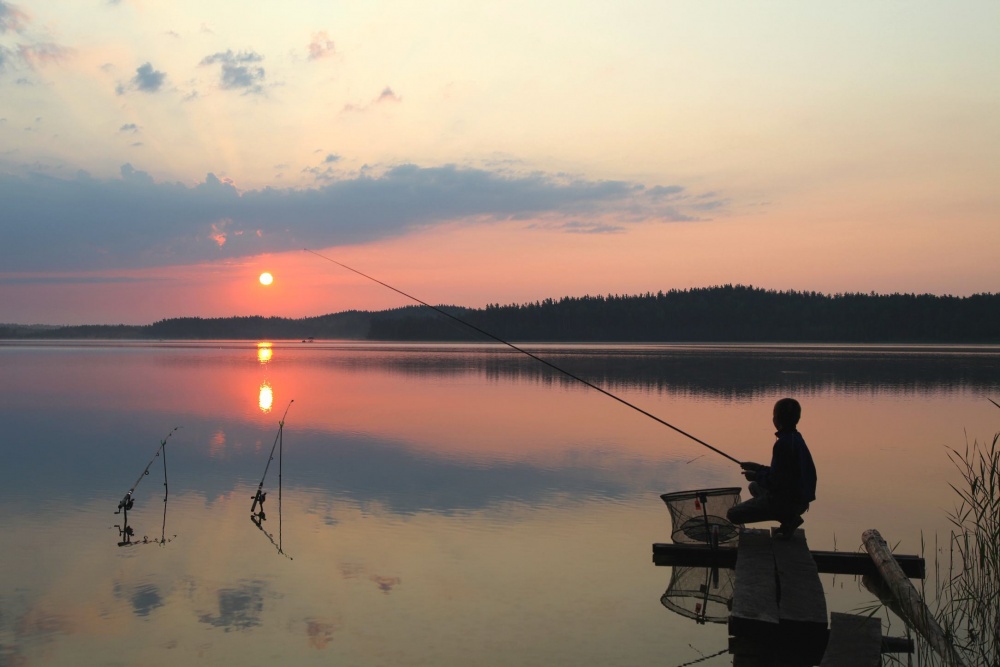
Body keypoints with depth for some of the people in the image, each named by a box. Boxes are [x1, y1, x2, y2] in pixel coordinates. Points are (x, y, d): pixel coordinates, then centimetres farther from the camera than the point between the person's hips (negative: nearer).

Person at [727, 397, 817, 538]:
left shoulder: (783, 443, -23)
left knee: (733, 514, -6)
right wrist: (758, 468, 18)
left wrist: (756, 476, -4)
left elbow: (776, 482, -22)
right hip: (799, 497, 10)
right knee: (755, 487, 34)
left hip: (788, 500, -10)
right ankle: (789, 518, 13)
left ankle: (787, 518, -4)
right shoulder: (796, 438, 7)